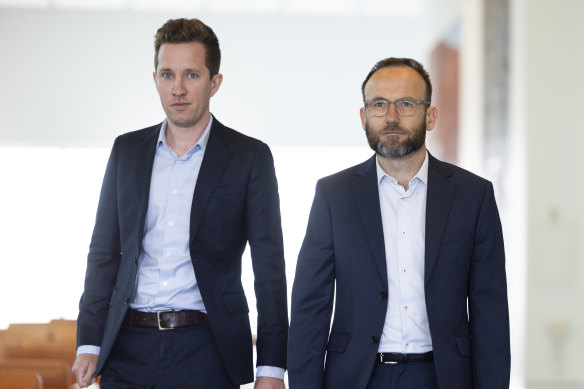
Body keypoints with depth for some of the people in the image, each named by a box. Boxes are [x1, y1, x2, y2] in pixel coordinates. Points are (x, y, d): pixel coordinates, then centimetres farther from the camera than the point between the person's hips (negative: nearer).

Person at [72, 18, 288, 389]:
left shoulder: (250, 157, 0)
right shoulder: (127, 150, 10)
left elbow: (269, 267, -2)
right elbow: (104, 253, 12)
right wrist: (89, 344, 3)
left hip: (206, 350, -3)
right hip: (129, 349, 3)